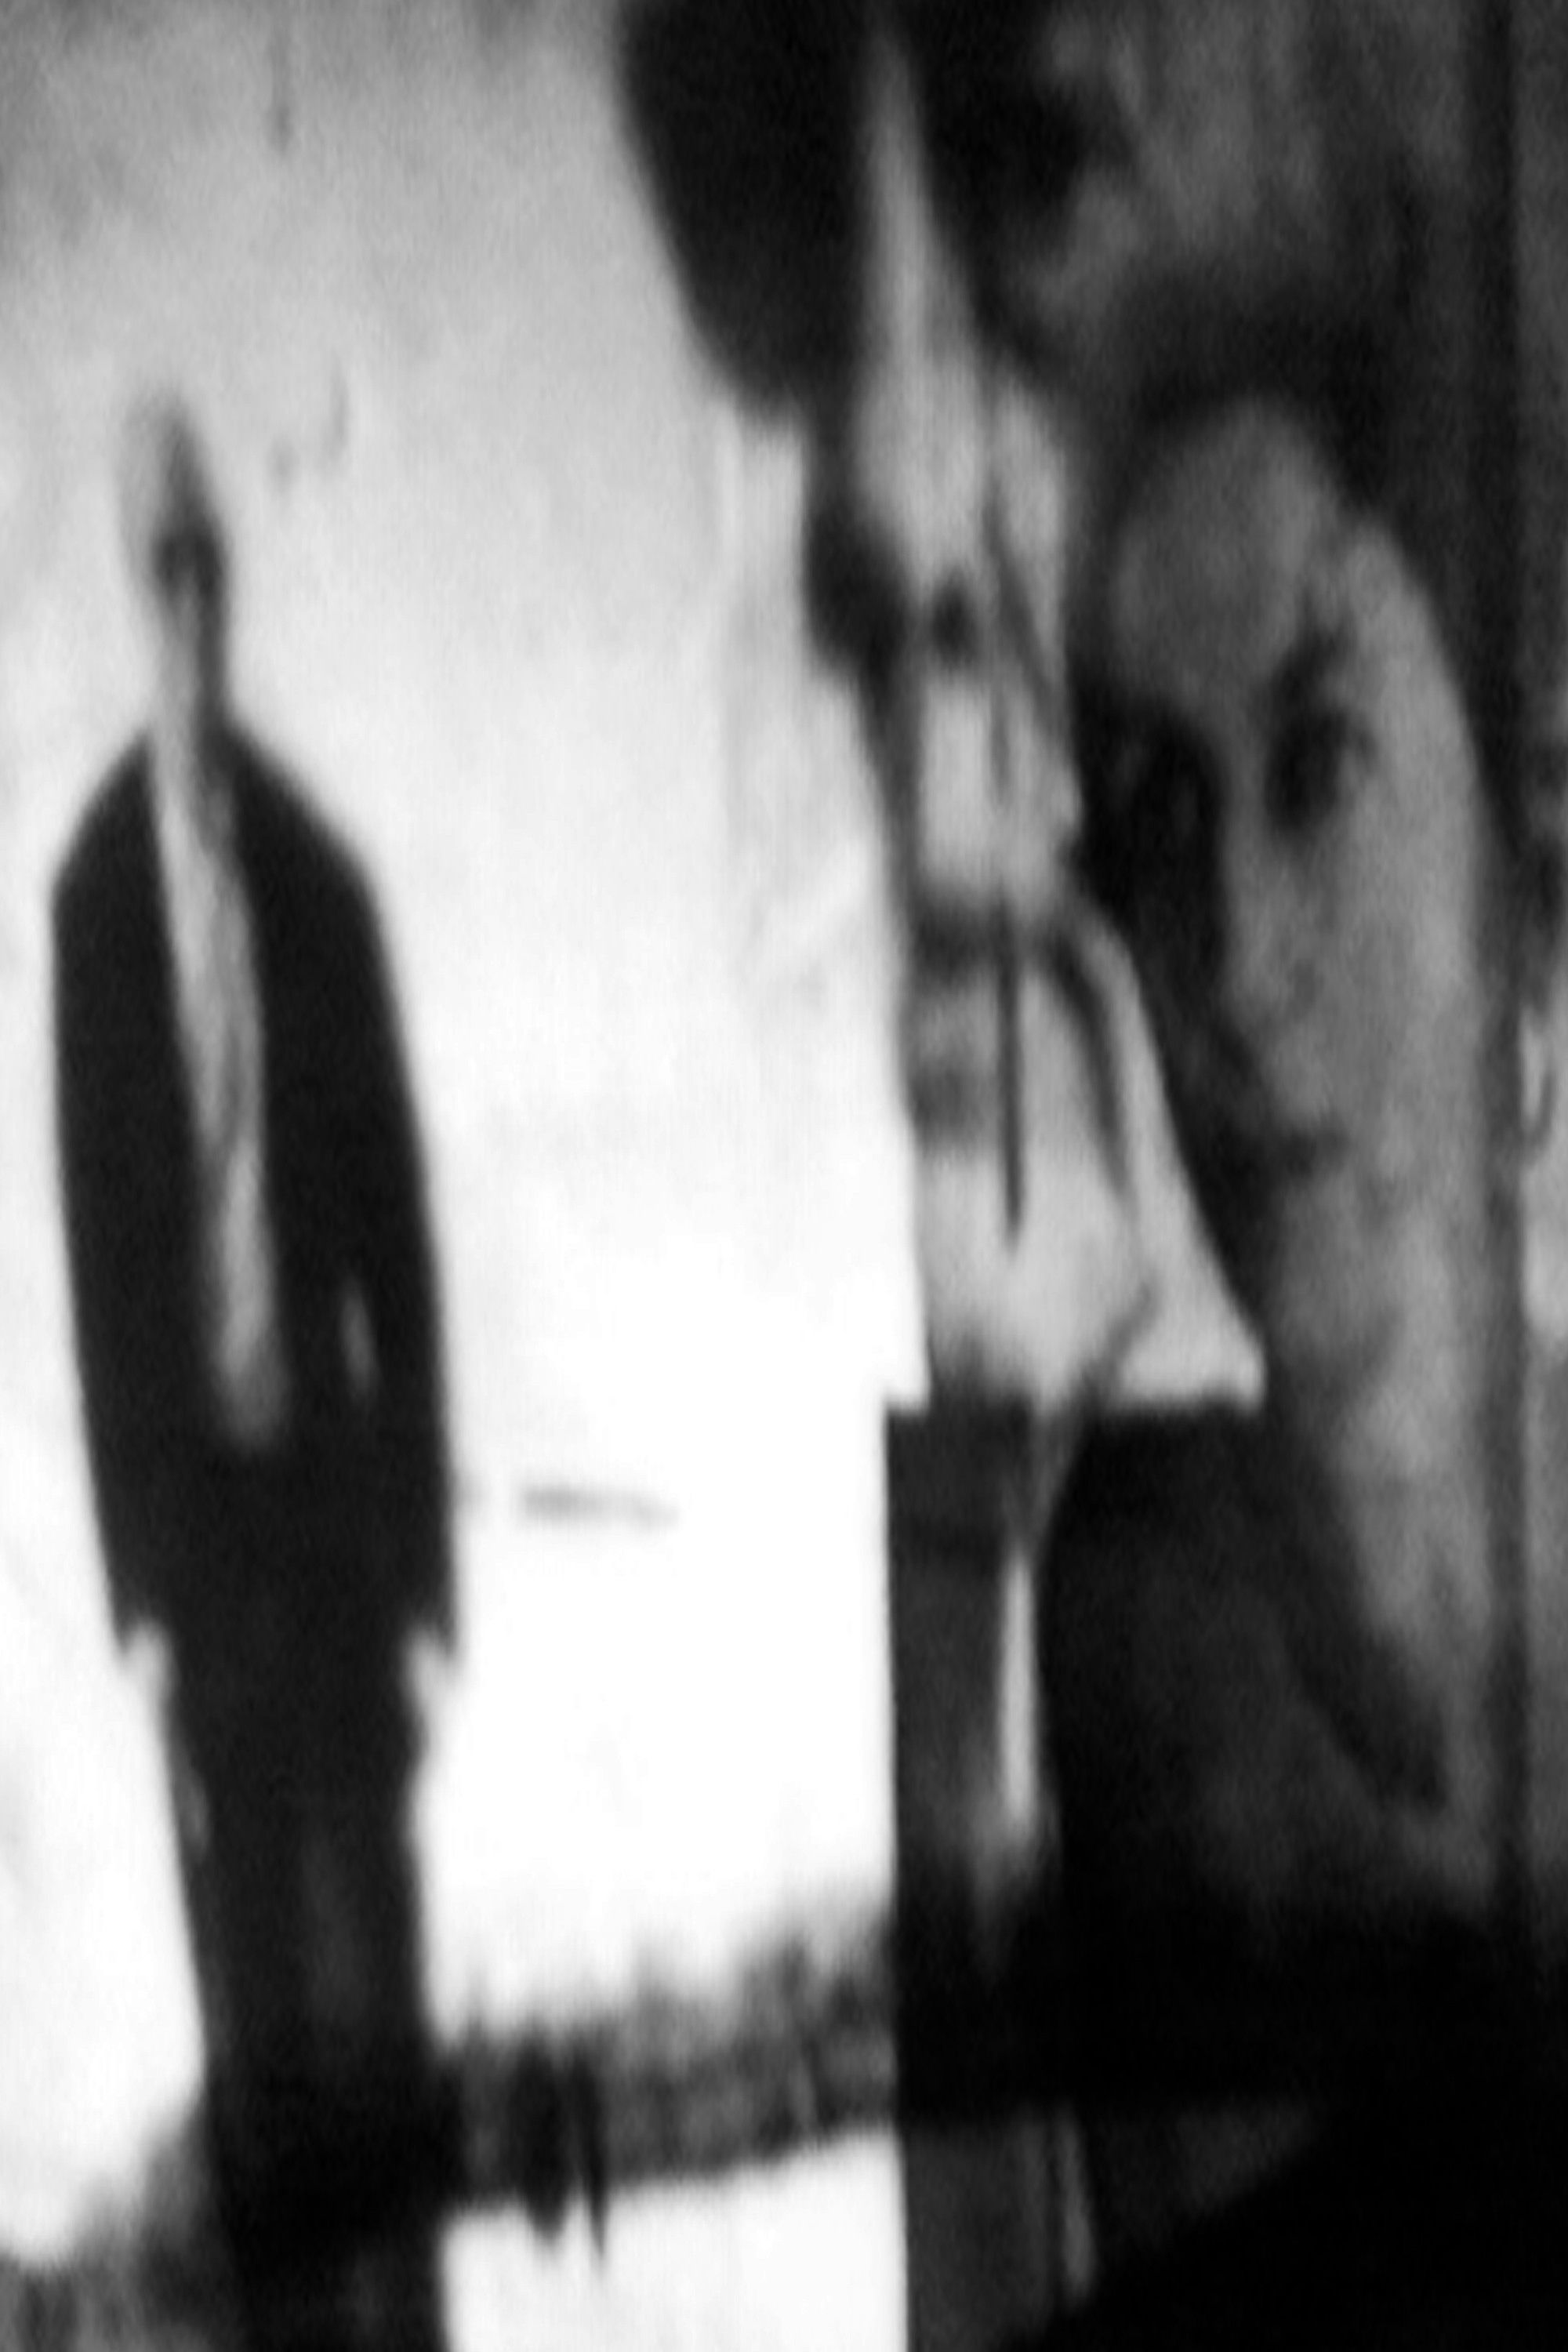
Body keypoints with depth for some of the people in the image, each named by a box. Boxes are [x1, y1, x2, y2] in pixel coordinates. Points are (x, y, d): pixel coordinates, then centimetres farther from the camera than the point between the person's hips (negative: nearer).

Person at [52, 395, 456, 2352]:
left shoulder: (320, 875, 2)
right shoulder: (94, 884, -2)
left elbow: (400, 1226, 4)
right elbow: (95, 1250, -2)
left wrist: (426, 1570, 1)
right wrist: (136, 1584, -6)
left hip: (332, 1471, 1)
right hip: (197, 1489, -1)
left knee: (375, 1988, 3)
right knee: (249, 2006, 2)